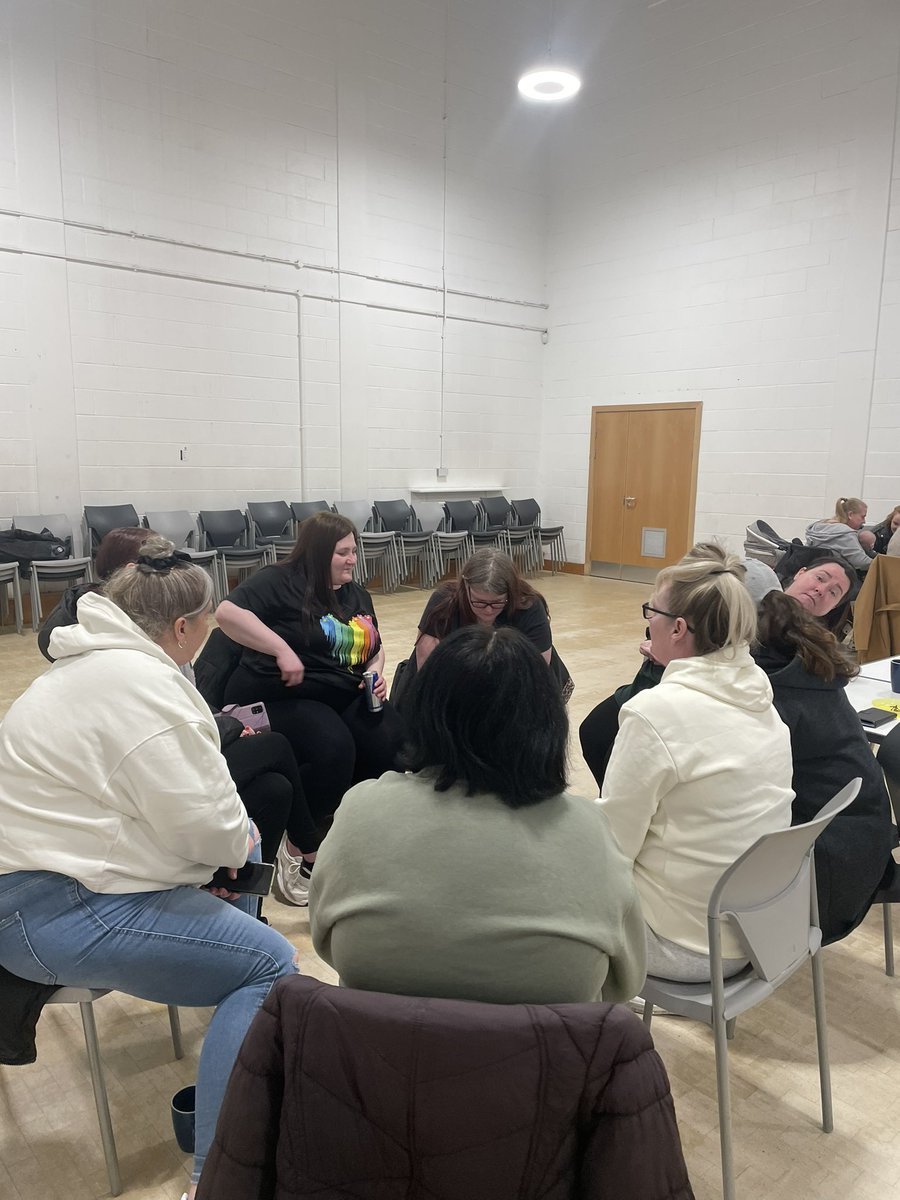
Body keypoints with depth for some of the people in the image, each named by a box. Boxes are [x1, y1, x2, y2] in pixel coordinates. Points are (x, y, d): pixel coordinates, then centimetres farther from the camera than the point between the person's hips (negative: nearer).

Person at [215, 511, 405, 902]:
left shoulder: (357, 595, 17)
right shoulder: (281, 581, -6)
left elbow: (374, 648, 28)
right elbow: (227, 612, -21)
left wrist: (376, 671, 5)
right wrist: (282, 649, -26)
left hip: (347, 696, 7)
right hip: (282, 698, -6)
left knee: (392, 741, -22)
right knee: (333, 749, -34)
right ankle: (297, 848, -12)